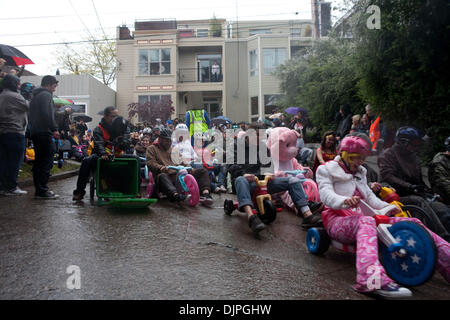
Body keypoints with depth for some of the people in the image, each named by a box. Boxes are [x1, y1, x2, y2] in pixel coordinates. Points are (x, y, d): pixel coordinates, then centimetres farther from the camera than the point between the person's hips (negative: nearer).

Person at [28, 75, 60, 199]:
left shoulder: (35, 96, 25)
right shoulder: (46, 95, -5)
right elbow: (47, 114, -19)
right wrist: (54, 129, -17)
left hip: (34, 132, 10)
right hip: (44, 132, -10)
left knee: (39, 160, 11)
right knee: (48, 160, -10)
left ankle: (39, 189, 14)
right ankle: (42, 190, -14)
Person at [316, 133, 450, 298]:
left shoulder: (359, 173, 27)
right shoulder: (326, 170, 4)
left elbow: (369, 196, 21)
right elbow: (327, 195, -13)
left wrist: (386, 207, -1)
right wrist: (345, 201, -36)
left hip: (358, 219, 8)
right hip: (337, 220, -7)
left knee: (413, 223, -4)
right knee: (366, 222, -43)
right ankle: (374, 281, -66)